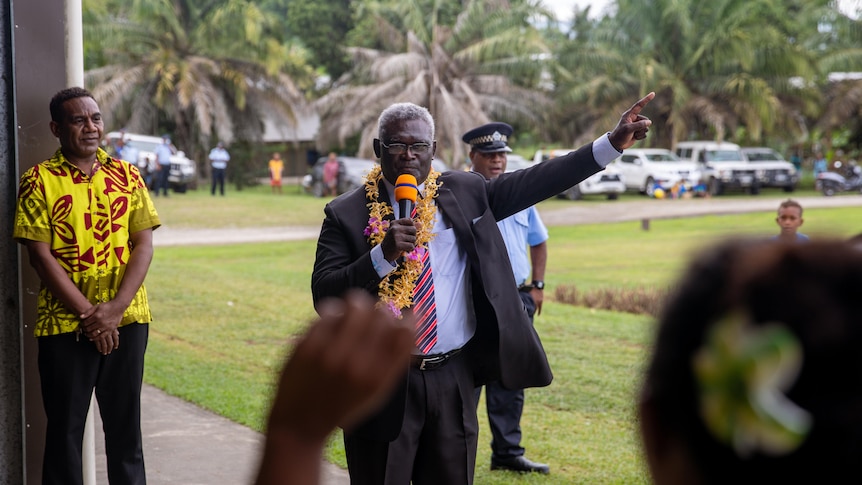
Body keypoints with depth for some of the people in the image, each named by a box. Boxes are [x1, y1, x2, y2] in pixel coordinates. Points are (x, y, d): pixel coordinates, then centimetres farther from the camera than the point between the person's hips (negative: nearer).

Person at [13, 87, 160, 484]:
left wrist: (115, 308, -11)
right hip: (64, 325, -3)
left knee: (125, 424, 10)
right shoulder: (39, 180, -3)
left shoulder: (126, 175, 7)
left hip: (127, 320, 3)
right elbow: (41, 256, -7)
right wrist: (88, 315, -12)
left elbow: (143, 245, 2)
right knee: (65, 427, 5)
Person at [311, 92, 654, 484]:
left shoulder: (463, 193, 6)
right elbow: (324, 296, -11)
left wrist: (612, 143, -2)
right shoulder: (346, 214, -3)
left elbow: (535, 182, 3)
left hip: (453, 381, 3)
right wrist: (384, 255, -24)